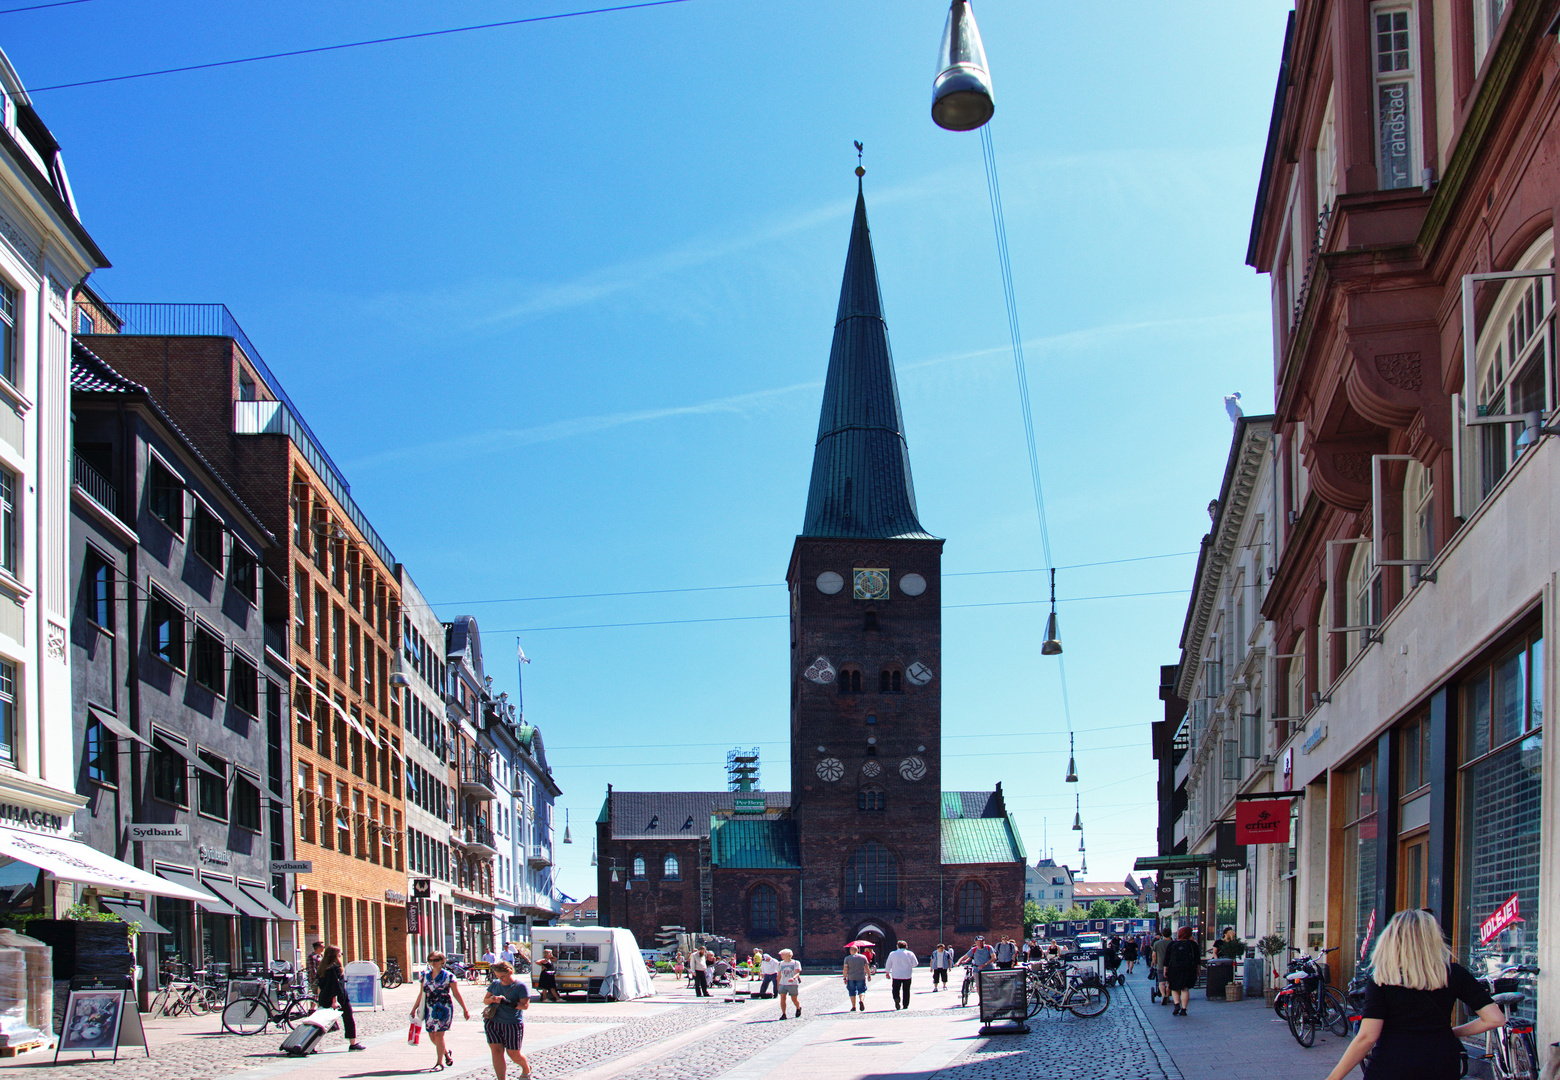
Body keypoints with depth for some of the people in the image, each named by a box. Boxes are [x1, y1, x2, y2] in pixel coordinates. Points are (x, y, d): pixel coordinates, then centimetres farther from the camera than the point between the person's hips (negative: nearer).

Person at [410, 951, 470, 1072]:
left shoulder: (448, 976, -4)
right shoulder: (425, 976, 8)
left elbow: (457, 994, -1)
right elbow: (421, 995, 15)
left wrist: (465, 1009, -1)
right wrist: (414, 1010, 15)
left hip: (443, 1008, -5)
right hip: (429, 1010, 5)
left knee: (438, 1035, -8)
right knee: (432, 1036, 7)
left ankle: (439, 1062, 2)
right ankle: (446, 1052, 35)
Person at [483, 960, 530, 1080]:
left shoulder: (520, 986, -6)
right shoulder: (495, 984, 8)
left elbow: (525, 1005, -12)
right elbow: (485, 1000, 13)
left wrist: (508, 1003, -25)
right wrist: (492, 999, -11)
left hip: (513, 1024, -4)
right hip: (493, 1023, 4)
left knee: (513, 1054, 5)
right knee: (496, 1051, -6)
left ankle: (526, 1069, 35)